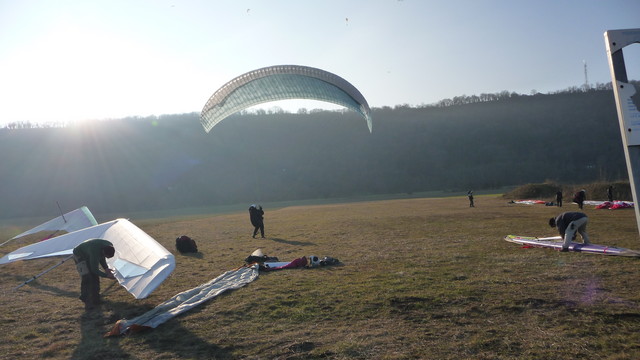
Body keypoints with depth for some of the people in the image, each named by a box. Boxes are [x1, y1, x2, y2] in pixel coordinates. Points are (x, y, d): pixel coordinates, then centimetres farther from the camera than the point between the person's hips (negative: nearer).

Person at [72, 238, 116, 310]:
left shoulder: (109, 246, -21)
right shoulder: (95, 252, -43)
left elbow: (102, 256, -1)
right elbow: (94, 269, -31)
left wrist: (106, 268, -11)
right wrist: (106, 275, -30)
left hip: (89, 256, 8)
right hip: (80, 256, -7)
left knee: (95, 277, 2)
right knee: (86, 278, -18)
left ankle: (95, 301, 12)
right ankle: (88, 304, -11)